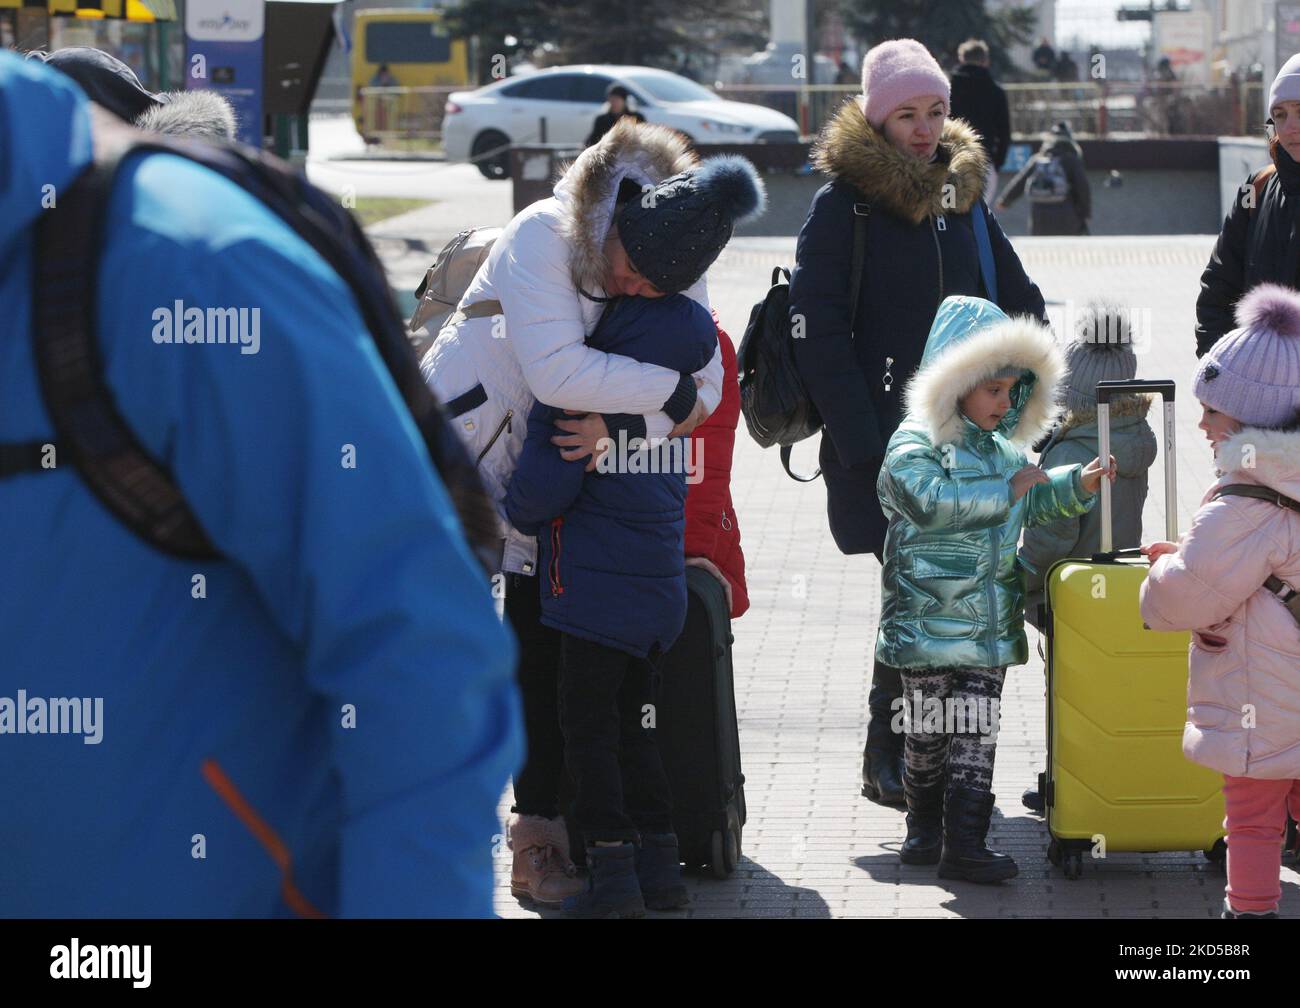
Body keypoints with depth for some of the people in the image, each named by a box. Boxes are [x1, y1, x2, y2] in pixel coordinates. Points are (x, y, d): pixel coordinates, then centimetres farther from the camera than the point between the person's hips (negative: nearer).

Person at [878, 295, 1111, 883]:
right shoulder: (914, 445, -10)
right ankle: (926, 830, 18)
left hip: (990, 627, 6)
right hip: (929, 622, -6)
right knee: (929, 734, 4)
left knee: (977, 733, 2)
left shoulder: (1002, 448, 14)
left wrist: (1078, 484, 8)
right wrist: (1008, 488, -20)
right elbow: (932, 499, -28)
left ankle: (963, 845, 4)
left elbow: (1035, 506, 26)